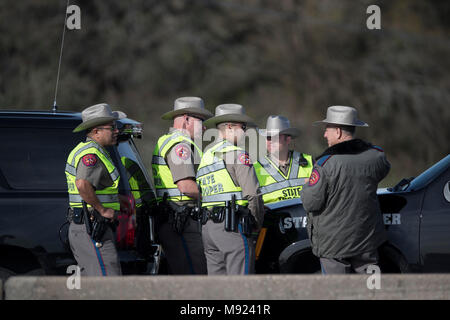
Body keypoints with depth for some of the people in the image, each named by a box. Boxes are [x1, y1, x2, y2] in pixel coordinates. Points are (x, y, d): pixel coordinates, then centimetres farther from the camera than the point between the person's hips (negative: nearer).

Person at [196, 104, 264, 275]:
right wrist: (257, 223, 1)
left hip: (208, 227, 8)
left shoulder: (205, 157, 20)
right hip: (234, 228, -8)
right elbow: (253, 193, -13)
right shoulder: (237, 154, -6)